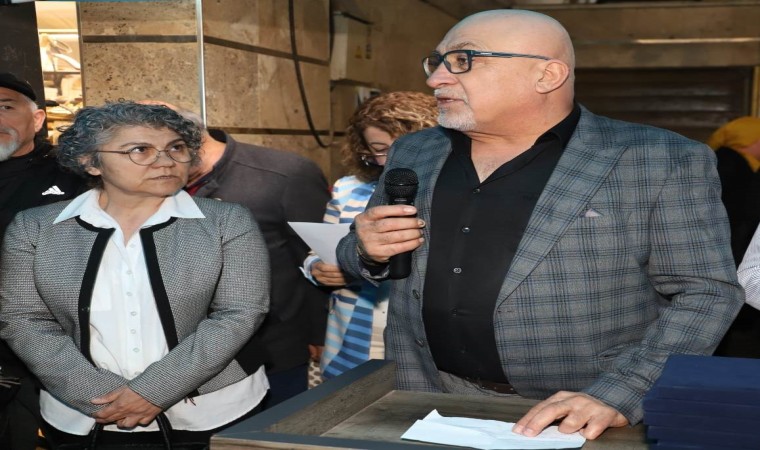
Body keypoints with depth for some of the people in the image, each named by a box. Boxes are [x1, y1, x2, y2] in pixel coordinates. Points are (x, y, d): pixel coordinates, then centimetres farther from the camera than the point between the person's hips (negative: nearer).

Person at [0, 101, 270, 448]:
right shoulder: (34, 228, 0)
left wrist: (153, 392, -15)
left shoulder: (227, 222, -5)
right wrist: (101, 395, -12)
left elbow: (239, 313, -10)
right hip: (81, 417, 1)